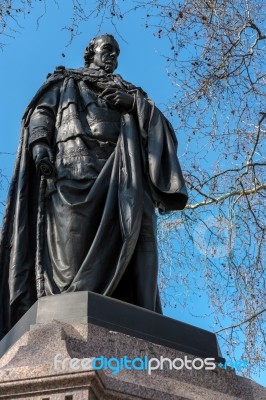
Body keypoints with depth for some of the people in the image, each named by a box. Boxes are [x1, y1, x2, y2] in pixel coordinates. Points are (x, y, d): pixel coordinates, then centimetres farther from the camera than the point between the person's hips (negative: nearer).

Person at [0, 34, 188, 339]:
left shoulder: (129, 91, 38)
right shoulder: (65, 82, 32)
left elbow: (157, 123, 23)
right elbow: (41, 113, 14)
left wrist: (134, 104, 2)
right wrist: (40, 144, -8)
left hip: (121, 164, 2)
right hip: (75, 160, -2)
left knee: (135, 229, -21)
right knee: (70, 242, -23)